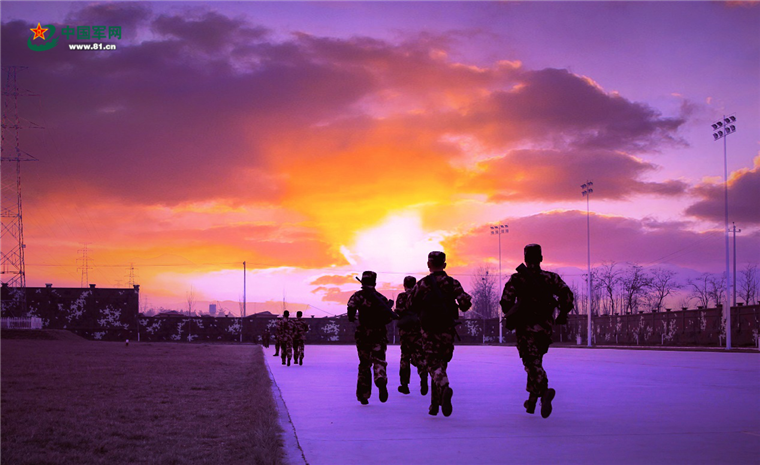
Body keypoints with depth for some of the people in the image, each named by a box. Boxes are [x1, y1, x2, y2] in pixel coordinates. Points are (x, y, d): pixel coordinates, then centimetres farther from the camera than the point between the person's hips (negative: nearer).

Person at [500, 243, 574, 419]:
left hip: (525, 327, -3)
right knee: (535, 361, 19)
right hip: (545, 328, 3)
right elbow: (567, 295, -4)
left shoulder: (517, 278, 0)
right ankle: (532, 401, 22)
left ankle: (544, 390, -34)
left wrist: (510, 318, 16)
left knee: (532, 363, -7)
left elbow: (505, 301, -3)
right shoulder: (551, 278, 6)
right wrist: (562, 315, 11)